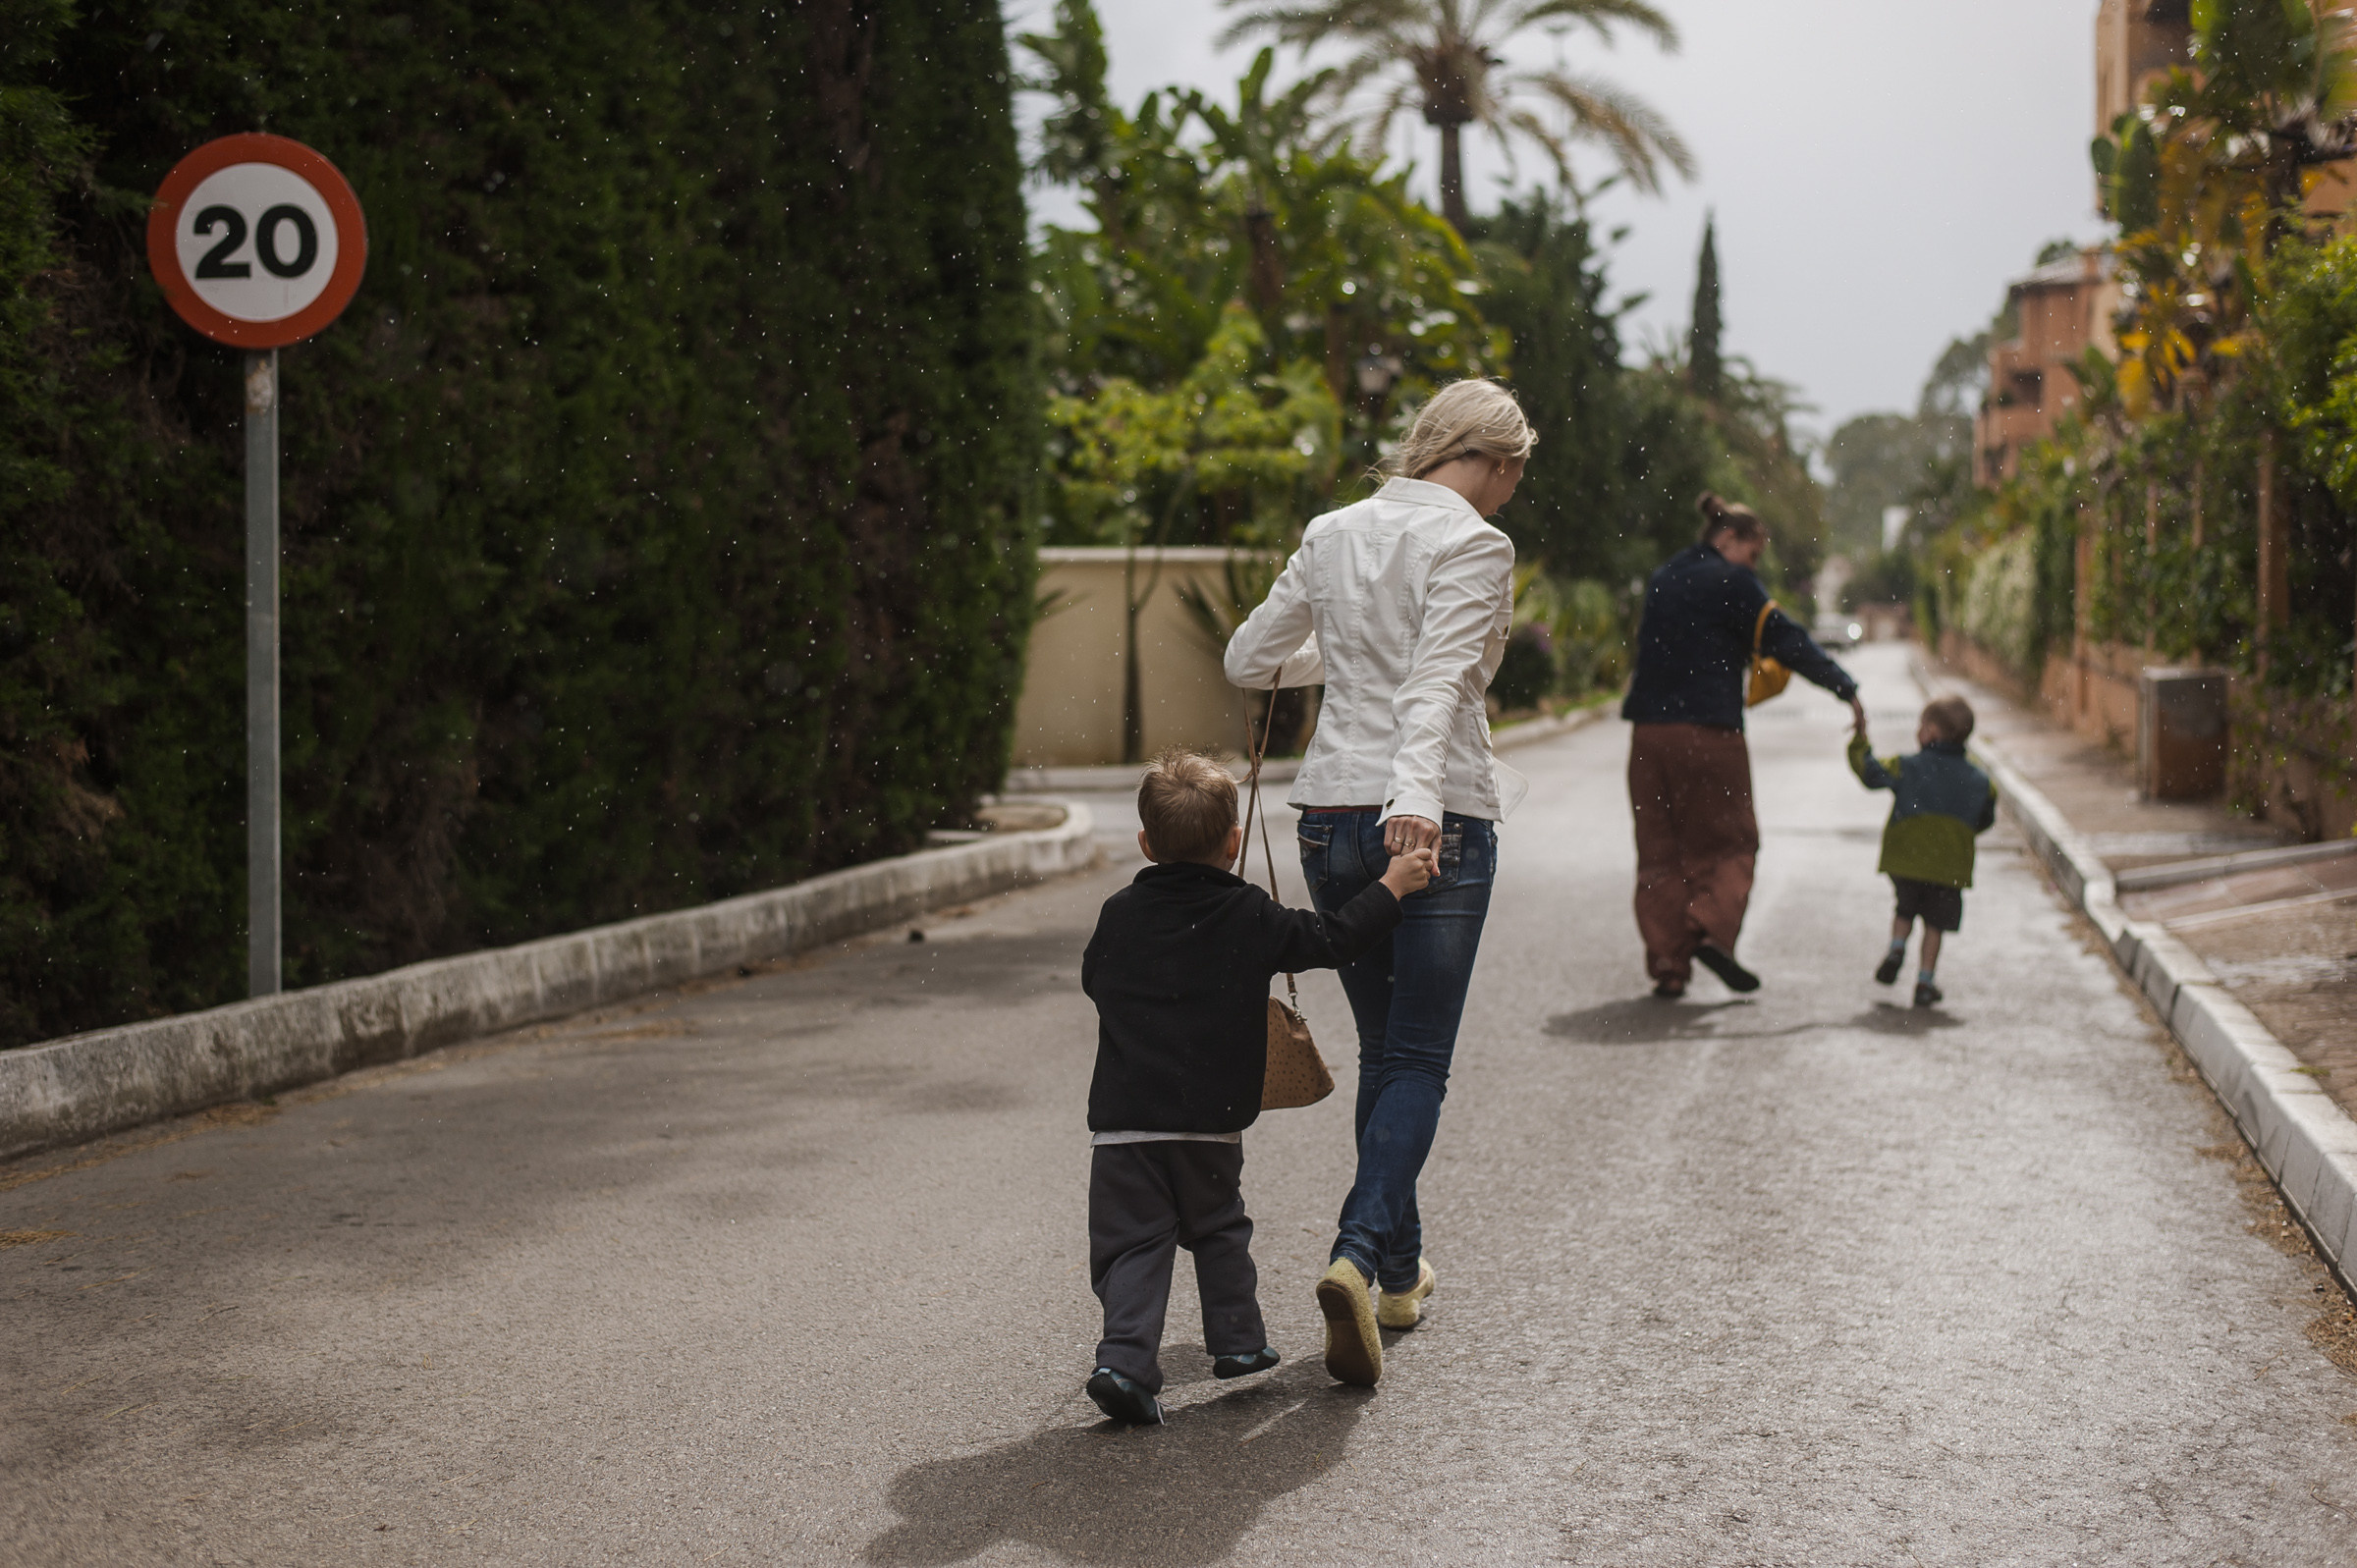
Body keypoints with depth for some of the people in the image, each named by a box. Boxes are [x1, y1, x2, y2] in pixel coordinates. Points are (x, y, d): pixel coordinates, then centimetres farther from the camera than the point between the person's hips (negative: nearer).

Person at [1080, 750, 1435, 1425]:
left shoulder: (1120, 914, 4)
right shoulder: (1252, 917, -2)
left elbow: (1094, 979, 19)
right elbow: (1332, 938, 4)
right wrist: (1392, 886, 15)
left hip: (1123, 1119, 0)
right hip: (1211, 1121, 0)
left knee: (1133, 1243, 0)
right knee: (1218, 1229, 22)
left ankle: (1126, 1359, -16)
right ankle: (1237, 1338, 26)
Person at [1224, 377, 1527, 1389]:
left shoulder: (1333, 533, 9)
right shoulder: (1473, 545, -8)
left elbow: (1248, 659, 17)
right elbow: (1438, 684, -24)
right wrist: (1417, 797, -35)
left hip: (1329, 813, 6)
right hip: (1437, 822, -6)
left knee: (1382, 1050, 19)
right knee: (1418, 1063, 0)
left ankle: (1400, 1271, 26)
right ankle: (1358, 1256, -20)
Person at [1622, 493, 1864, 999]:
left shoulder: (1662, 580, 17)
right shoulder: (1730, 581, -3)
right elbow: (1786, 640, -5)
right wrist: (1846, 689, 0)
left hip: (1649, 726, 6)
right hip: (1710, 730, -6)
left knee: (1659, 848, 8)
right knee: (1730, 841, 7)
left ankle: (1666, 963, 3)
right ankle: (1712, 929, -14)